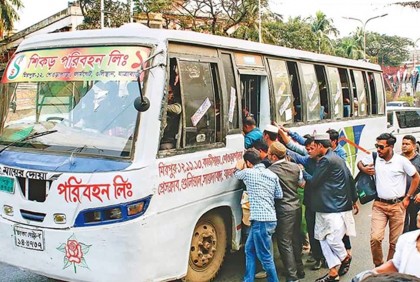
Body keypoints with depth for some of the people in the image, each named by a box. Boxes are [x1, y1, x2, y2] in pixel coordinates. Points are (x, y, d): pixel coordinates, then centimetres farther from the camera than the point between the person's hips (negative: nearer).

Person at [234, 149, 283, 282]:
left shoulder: (248, 172, -5)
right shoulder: (272, 175, 10)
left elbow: (237, 174, 16)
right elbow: (279, 195, 13)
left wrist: (238, 168, 37)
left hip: (260, 220, -8)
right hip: (270, 219, 8)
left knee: (265, 256, 1)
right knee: (249, 249, 19)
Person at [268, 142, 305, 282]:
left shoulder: (270, 171, -19)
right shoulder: (295, 166, 1)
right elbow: (301, 183, 14)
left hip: (284, 210, -7)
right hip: (296, 207, 7)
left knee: (284, 243, 3)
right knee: (296, 239, 18)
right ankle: (299, 270, 29)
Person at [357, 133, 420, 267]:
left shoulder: (401, 161, -7)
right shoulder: (374, 158, -1)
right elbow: (359, 163, 18)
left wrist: (407, 197, 1)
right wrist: (364, 169, -5)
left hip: (398, 206, -1)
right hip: (379, 205, 1)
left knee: (395, 242, 6)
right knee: (375, 238, -12)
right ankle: (378, 266, 9)